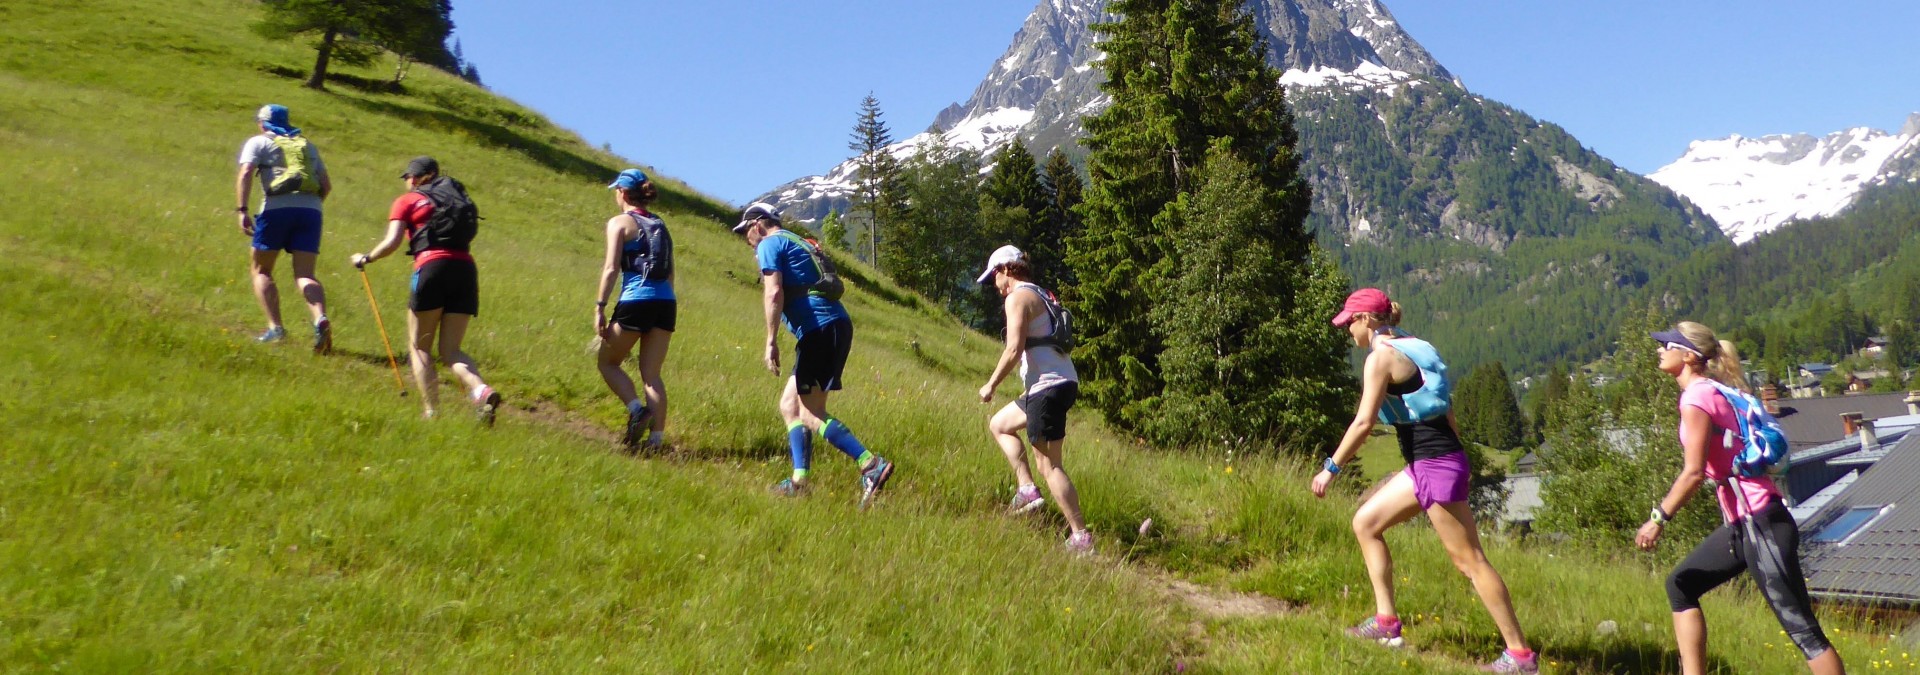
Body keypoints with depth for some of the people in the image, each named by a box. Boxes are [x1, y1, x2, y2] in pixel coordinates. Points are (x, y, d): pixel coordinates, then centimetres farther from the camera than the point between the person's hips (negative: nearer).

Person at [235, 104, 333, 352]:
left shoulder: (258, 142, 14)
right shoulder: (308, 145, 26)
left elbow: (245, 174, -3)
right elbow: (327, 186, 21)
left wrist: (242, 210, -9)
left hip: (277, 209, -3)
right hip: (311, 210, 3)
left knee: (260, 269, 12)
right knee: (304, 275, 0)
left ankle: (275, 327, -2)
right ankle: (321, 319, -27)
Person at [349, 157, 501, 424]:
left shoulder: (407, 201, 11)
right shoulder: (457, 197, 25)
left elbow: (391, 243, 3)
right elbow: (468, 233, 14)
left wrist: (365, 258, 20)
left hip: (432, 268, -4)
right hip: (466, 269, 4)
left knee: (419, 347, 9)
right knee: (451, 350, 8)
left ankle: (432, 413, -1)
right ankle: (482, 390, -20)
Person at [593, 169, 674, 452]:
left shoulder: (619, 222, 2)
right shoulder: (660, 225, 19)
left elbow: (612, 268, -8)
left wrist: (600, 307, -7)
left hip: (635, 301, -5)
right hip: (666, 303, 5)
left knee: (608, 362, 13)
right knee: (651, 373, 8)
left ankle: (638, 410, -9)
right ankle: (656, 440, 0)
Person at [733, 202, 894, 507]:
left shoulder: (769, 244, 2)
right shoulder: (798, 243, 29)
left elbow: (774, 293, -12)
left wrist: (771, 341, -13)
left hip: (819, 328, -10)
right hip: (835, 325, 10)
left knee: (810, 415, -10)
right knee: (790, 405, 15)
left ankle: (872, 465, -19)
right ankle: (799, 482, 12)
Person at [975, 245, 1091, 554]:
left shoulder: (1018, 297, -8)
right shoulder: (1043, 297, 21)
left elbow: (1014, 349, -17)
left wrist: (991, 385, -7)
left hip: (1049, 386, -10)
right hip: (1063, 382, 10)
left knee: (1049, 464, -6)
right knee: (999, 424, 23)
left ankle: (1081, 537, -6)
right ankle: (1027, 488, 13)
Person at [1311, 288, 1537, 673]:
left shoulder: (1381, 357, -12)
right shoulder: (1411, 347, 15)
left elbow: (1364, 422, -18)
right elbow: (1445, 410, 17)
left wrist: (1331, 468, -10)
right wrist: (1458, 465, 22)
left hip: (1435, 466, -10)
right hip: (1425, 466, 10)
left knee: (1469, 561, -3)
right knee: (1365, 523, 15)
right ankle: (1386, 622, 17)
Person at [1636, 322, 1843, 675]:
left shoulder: (1697, 397, -12)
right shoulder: (1712, 392, 15)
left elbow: (1693, 473, -19)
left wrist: (1658, 518, -13)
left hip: (1759, 523, -10)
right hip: (1741, 524, 10)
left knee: (1802, 629, -9)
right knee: (1680, 586, 16)